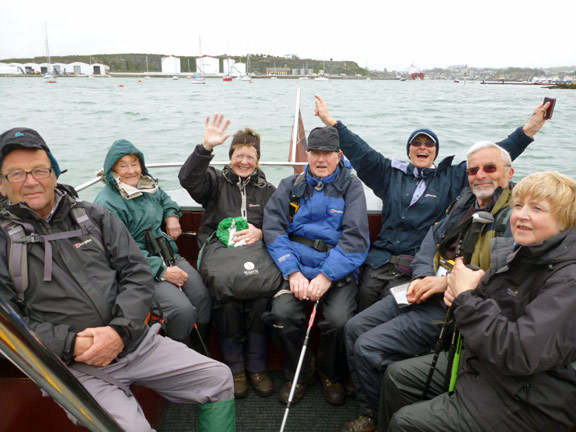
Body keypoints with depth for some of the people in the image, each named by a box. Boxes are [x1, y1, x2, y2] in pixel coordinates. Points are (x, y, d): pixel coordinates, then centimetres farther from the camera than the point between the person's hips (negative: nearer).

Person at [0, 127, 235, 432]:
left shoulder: (95, 217, 8)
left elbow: (138, 274, 2)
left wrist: (119, 330, -13)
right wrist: (71, 344, -16)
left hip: (136, 341, 3)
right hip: (74, 366, -3)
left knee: (219, 379, 2)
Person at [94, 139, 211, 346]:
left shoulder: (148, 185, 13)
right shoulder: (106, 203, -10)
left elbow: (165, 199, 37)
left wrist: (171, 215, 13)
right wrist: (162, 271, -21)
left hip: (170, 256, 7)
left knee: (204, 298, -14)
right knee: (183, 310, -26)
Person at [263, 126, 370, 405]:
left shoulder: (350, 186, 5)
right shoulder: (290, 186, 11)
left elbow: (355, 238, -6)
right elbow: (273, 228, 0)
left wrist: (326, 276, -17)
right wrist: (292, 272, -13)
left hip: (338, 271, -1)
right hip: (297, 266, 2)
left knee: (339, 319, -24)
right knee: (281, 313, -23)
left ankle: (332, 375, 11)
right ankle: (298, 373, 9)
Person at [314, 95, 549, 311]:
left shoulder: (452, 178, 12)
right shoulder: (391, 173, 15)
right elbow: (360, 152, 9)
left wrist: (528, 129, 3)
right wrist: (331, 122, 3)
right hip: (380, 260, 2)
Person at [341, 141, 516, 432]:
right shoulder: (466, 200, 15)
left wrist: (448, 282, -22)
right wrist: (422, 277, -4)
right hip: (426, 288, 9)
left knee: (369, 348, -16)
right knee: (354, 327, 3)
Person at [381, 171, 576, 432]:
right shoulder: (512, 251, 2)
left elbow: (521, 354, -32)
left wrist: (467, 297, -25)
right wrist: (457, 291, -7)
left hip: (527, 400, -8)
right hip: (480, 362, 9)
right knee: (397, 376, 10)